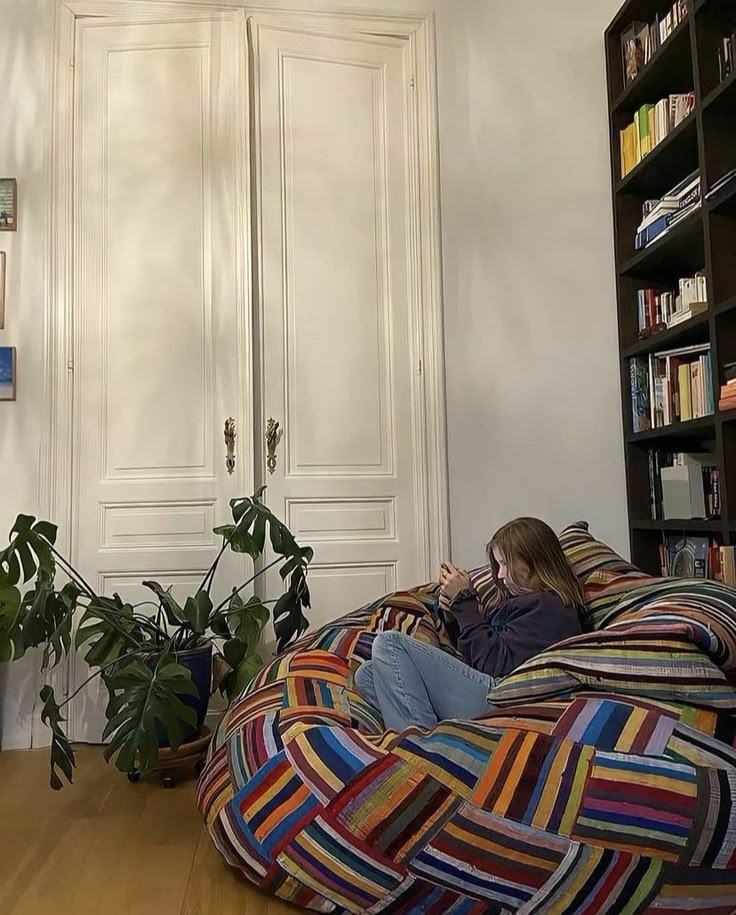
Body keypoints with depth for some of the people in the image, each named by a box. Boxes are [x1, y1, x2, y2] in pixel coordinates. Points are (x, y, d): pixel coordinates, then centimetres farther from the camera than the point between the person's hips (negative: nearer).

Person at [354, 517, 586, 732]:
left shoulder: (548, 606, -6)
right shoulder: (530, 601, 24)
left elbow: (493, 663, -14)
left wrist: (464, 600, -5)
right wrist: (456, 602, 8)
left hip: (494, 700, -10)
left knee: (388, 644, -14)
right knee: (367, 674, 2)